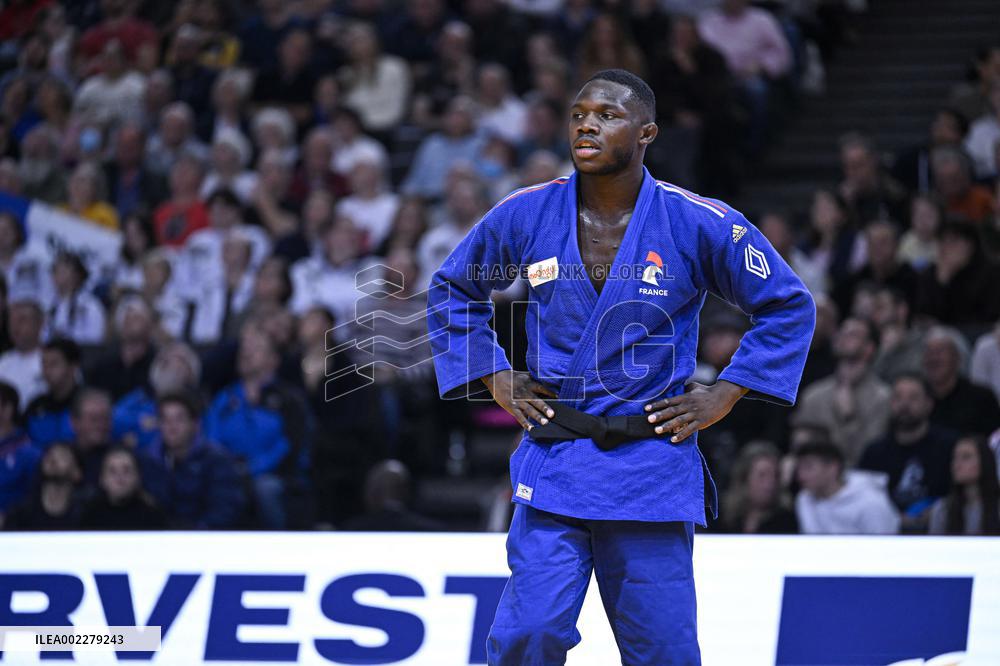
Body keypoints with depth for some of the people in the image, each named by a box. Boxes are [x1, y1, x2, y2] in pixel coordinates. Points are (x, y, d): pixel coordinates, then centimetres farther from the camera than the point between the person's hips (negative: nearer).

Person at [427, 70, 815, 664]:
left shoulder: (701, 225, -5)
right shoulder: (526, 216, 1)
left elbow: (790, 307, 6)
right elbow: (451, 290, 19)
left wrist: (724, 395, 1)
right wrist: (495, 379, 8)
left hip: (653, 471, -1)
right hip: (554, 466, 1)